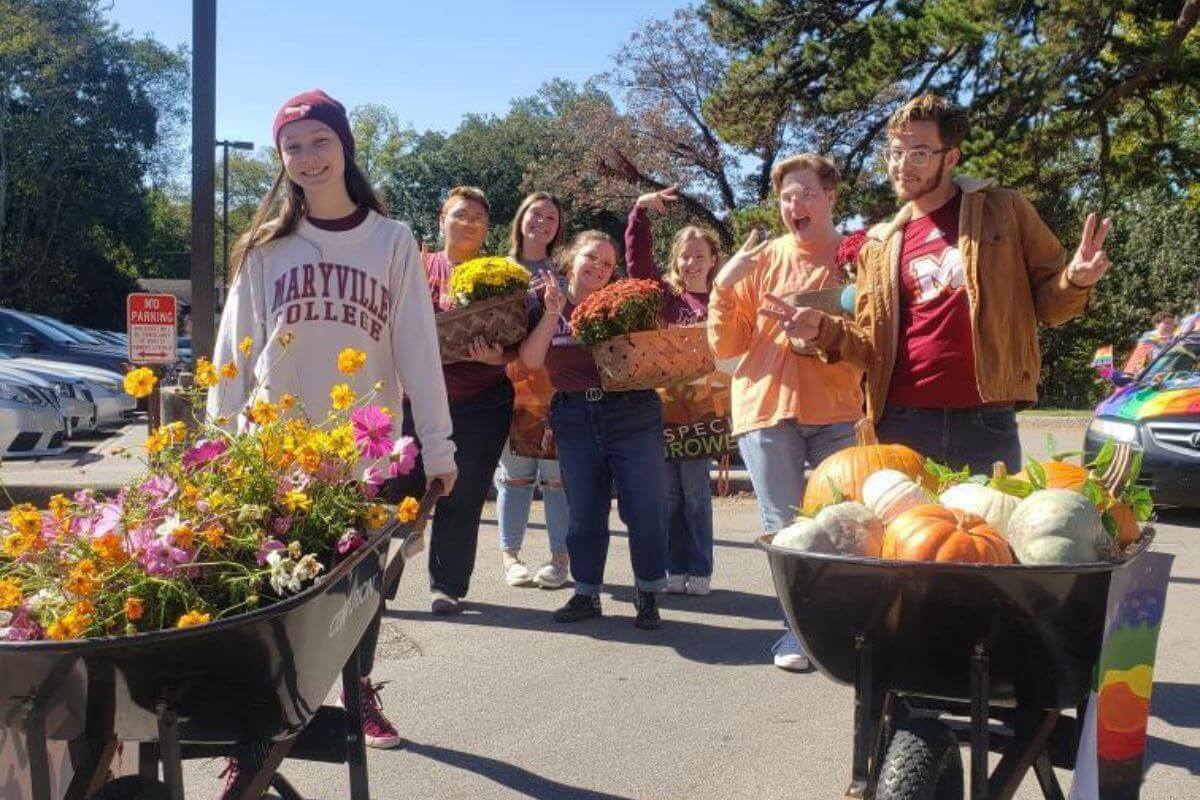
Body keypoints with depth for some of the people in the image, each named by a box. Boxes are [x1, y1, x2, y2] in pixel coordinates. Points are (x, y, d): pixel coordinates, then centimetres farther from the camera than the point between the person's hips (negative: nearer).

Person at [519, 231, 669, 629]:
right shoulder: (546, 301, 5)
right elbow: (531, 361, -5)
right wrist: (551, 313, -14)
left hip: (631, 415, -1)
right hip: (574, 420, 1)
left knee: (645, 508, -3)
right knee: (584, 513, 8)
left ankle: (648, 594, 12)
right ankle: (587, 594, 22)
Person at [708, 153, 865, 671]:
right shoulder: (761, 260, 5)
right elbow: (725, 346, 4)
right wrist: (723, 288, -11)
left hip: (837, 413, 0)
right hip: (767, 409, 0)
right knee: (783, 530, 3)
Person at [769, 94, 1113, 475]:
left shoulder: (1004, 212, 6)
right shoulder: (880, 246, 13)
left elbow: (1047, 303, 7)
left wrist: (1075, 282, -15)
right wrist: (824, 330, -4)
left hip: (985, 422, -2)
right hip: (902, 423, 2)